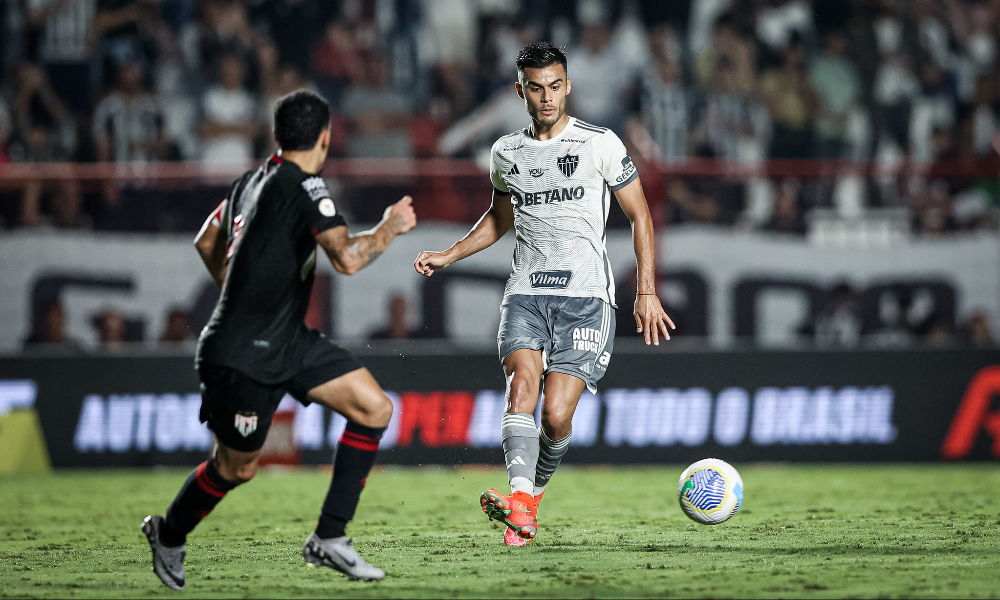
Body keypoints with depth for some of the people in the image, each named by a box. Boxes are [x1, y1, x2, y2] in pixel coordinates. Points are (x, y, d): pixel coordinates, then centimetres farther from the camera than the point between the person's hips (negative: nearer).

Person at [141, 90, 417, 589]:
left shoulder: (254, 179, 8)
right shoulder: (303, 186, -20)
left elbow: (206, 241, 23)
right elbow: (347, 258, -32)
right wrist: (388, 228, -15)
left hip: (287, 341, 9)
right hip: (243, 356, -9)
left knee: (374, 408, 0)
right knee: (236, 466, 7)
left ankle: (329, 539, 3)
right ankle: (168, 534, 34)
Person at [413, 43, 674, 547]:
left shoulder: (600, 144, 1)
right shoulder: (506, 153, 12)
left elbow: (639, 215, 6)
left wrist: (647, 292, -1)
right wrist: (448, 256, 18)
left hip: (585, 296, -3)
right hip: (526, 293, 3)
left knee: (556, 415, -14)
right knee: (522, 383, -24)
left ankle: (535, 491, 14)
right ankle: (520, 502, -38)